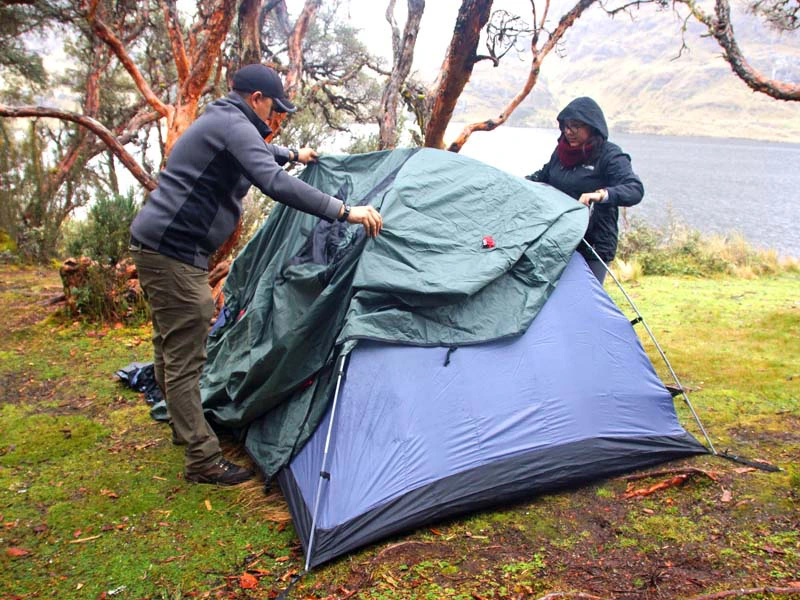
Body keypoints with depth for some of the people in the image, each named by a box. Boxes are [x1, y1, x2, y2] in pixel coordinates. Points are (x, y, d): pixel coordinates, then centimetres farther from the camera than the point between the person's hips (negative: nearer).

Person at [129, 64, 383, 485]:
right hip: (174, 249, -11)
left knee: (171, 349, 21)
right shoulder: (234, 126, -14)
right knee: (185, 358, -7)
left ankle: (185, 427, 37)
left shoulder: (216, 122, 19)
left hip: (154, 243, 11)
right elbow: (274, 183, -29)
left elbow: (254, 153, 43)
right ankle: (203, 460, 1)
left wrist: (293, 155, 55)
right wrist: (343, 211, -30)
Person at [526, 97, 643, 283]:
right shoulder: (562, 151, 9)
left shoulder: (610, 156, -10)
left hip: (593, 247, -6)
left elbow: (635, 189, -24)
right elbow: (544, 175, 28)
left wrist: (601, 194, -41)